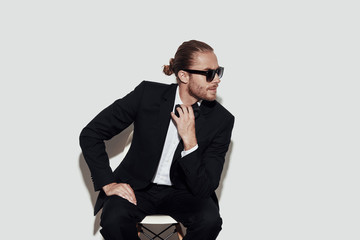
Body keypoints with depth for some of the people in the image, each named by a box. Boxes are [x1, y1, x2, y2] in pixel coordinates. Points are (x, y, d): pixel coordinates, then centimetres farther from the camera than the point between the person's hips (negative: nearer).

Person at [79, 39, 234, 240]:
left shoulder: (222, 120, -11)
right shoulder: (148, 94, -12)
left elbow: (203, 189, -16)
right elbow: (90, 134, -6)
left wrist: (189, 140, -27)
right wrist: (108, 183, -13)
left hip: (182, 192, 1)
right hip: (137, 186, -1)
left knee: (210, 220, -30)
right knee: (114, 219, -32)